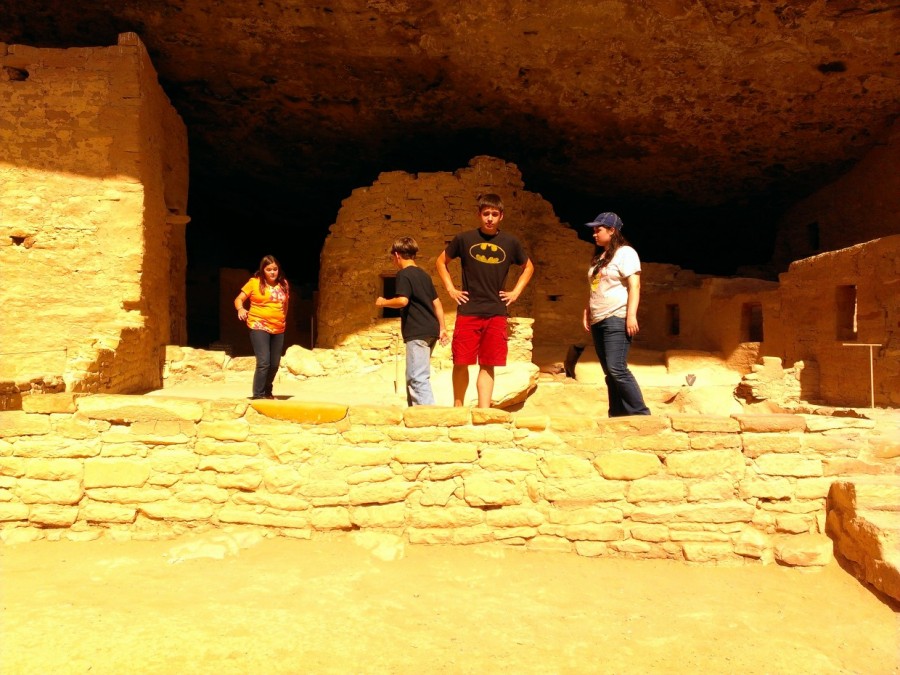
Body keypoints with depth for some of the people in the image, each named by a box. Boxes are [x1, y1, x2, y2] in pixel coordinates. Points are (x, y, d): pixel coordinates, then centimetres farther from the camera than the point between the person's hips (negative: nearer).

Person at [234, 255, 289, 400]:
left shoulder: (283, 284, 9)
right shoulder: (254, 282, -3)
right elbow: (238, 299, -1)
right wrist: (240, 309, -21)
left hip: (278, 329, 5)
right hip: (259, 327, -5)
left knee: (274, 364, 11)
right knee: (263, 362, -16)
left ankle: (267, 392, 31)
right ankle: (258, 395, -6)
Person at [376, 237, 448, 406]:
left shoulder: (403, 274, -8)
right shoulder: (423, 274, 18)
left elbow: (402, 301, -22)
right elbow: (436, 302, 18)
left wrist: (383, 302, -5)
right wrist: (442, 328, 19)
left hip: (418, 333, -9)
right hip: (430, 330, 9)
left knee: (418, 378, -11)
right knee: (413, 376, 18)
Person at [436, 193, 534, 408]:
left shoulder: (510, 242, 6)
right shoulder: (464, 239, 2)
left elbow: (528, 267, 22)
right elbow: (441, 262, 16)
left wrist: (516, 291, 10)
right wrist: (451, 289, 5)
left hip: (496, 314, 1)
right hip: (468, 312, -1)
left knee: (488, 365, 3)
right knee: (461, 362, 0)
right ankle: (457, 408, 14)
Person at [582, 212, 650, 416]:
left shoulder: (625, 252, -4)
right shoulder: (599, 257, 20)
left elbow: (634, 286, -13)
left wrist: (631, 316, -20)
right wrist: (587, 313, 16)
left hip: (617, 319, -8)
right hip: (598, 321, 8)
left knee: (617, 369, -17)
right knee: (610, 373, 7)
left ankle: (641, 413, -11)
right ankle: (617, 415, 10)